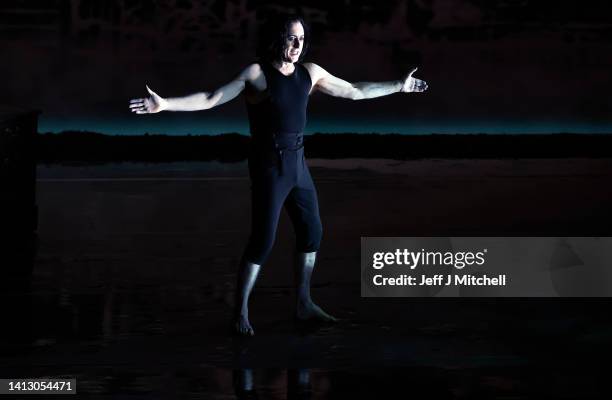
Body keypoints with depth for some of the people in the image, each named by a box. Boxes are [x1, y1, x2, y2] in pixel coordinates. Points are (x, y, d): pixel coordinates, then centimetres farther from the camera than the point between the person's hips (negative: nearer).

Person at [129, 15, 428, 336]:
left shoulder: (309, 72, 4)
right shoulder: (256, 74, -12)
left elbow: (355, 92, 15)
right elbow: (210, 99, -18)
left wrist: (399, 86, 20)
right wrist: (164, 104, -30)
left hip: (297, 163, 7)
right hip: (269, 165, -7)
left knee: (311, 233, 13)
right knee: (262, 241, -8)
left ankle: (303, 304, 27)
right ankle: (240, 313, 3)